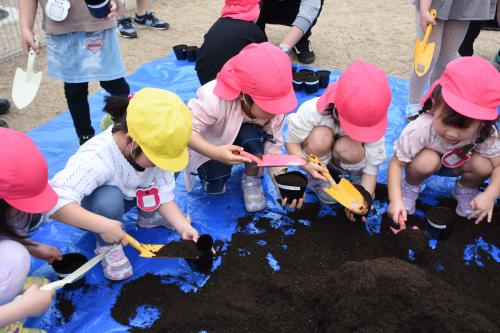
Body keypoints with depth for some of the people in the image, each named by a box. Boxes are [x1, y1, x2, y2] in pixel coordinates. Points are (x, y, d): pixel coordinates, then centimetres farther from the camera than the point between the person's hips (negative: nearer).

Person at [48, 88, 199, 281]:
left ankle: (148, 216, 8)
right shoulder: (95, 160, -42)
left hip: (128, 195, 5)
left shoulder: (156, 147, -24)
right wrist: (103, 225, -54)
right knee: (109, 200, -39)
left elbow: (164, 196, -18)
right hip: (94, 209, -5)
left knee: (166, 175, -16)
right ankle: (106, 246, -9)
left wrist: (184, 227, -31)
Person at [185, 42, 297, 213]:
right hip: (209, 147, -3)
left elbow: (273, 146, -18)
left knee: (252, 135, -32)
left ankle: (251, 181, -4)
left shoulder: (274, 108, -25)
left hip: (246, 139, 3)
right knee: (215, 186, -25)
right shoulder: (214, 100, -40)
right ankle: (212, 178, 12)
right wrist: (215, 153, -54)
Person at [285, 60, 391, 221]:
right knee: (321, 136, -36)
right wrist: (306, 164, -42)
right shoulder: (312, 111, -36)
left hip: (346, 159, 1)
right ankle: (316, 179, -7)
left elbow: (372, 165, -22)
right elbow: (291, 141, -23)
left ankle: (355, 174, 0)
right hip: (317, 156, -1)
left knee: (347, 148, -36)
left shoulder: (371, 122, -30)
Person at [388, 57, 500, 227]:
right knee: (427, 160, -36)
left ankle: (465, 190, 6)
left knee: (483, 164, -27)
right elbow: (396, 164, -32)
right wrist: (395, 200, -42)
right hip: (429, 161, -2)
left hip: (458, 164, 3)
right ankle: (410, 186, -3)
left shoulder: (486, 134, -31)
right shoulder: (420, 129, -39)